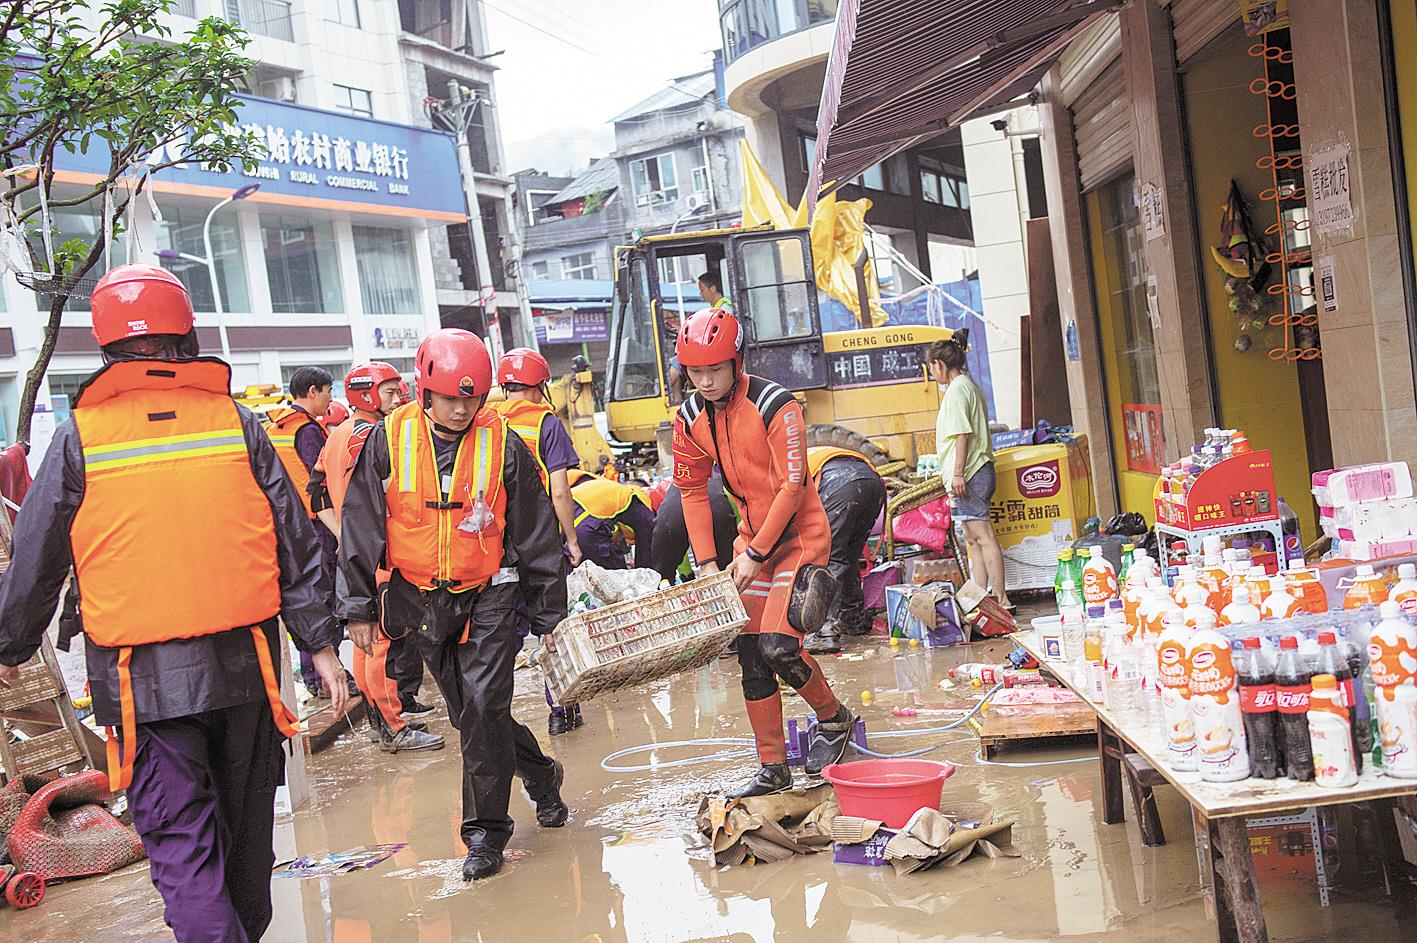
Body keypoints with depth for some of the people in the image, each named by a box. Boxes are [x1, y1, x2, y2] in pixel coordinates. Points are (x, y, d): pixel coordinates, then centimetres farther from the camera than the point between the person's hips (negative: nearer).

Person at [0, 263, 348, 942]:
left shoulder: (79, 437, -5)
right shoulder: (235, 422, 0)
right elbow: (295, 543, 1)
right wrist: (321, 644, 7)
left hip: (143, 680, -3)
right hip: (243, 665, 3)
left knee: (181, 842, 1)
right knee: (245, 827, 19)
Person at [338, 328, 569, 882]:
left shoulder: (502, 443, -9)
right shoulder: (389, 440, -7)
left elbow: (535, 534, -2)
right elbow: (361, 528, 0)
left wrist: (550, 613, 0)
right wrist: (359, 607, -1)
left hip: (489, 594, -2)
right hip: (420, 599, 3)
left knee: (483, 707, -11)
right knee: (466, 711, 12)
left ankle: (486, 830, 4)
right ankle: (538, 773, 36)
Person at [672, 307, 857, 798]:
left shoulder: (775, 405, -20)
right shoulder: (690, 419, -2)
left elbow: (792, 485, -20)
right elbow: (692, 491, 6)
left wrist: (756, 555, -18)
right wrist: (706, 562, 0)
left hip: (799, 536, -6)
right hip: (752, 538, 6)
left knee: (777, 647, -17)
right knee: (751, 657, 5)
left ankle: (835, 718, 12)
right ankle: (772, 770, 17)